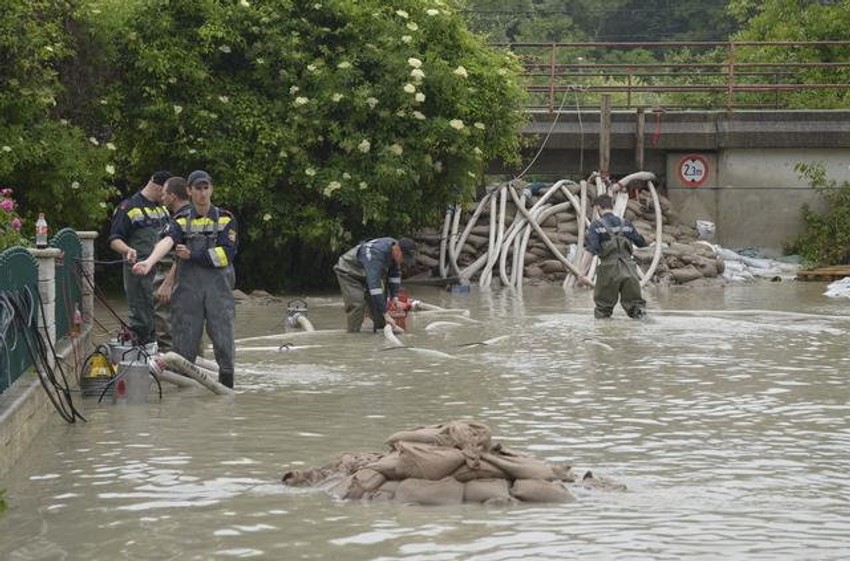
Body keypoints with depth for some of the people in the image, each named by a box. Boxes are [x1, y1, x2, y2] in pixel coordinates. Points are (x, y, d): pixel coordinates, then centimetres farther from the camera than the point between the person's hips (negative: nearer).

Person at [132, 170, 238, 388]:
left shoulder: (225, 219, 7)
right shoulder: (181, 221, 8)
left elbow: (226, 254, -6)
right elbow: (166, 242, -14)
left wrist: (193, 255, -10)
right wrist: (149, 262, -34)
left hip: (218, 287, -1)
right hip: (188, 286, 1)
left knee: (223, 336, -5)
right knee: (184, 339, 0)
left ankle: (227, 383, 5)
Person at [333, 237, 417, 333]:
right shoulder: (376, 254, -42)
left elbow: (395, 275, -3)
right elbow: (374, 285, -47)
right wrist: (386, 314, -49)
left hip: (367, 275, 8)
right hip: (349, 273, -8)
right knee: (357, 305, -21)